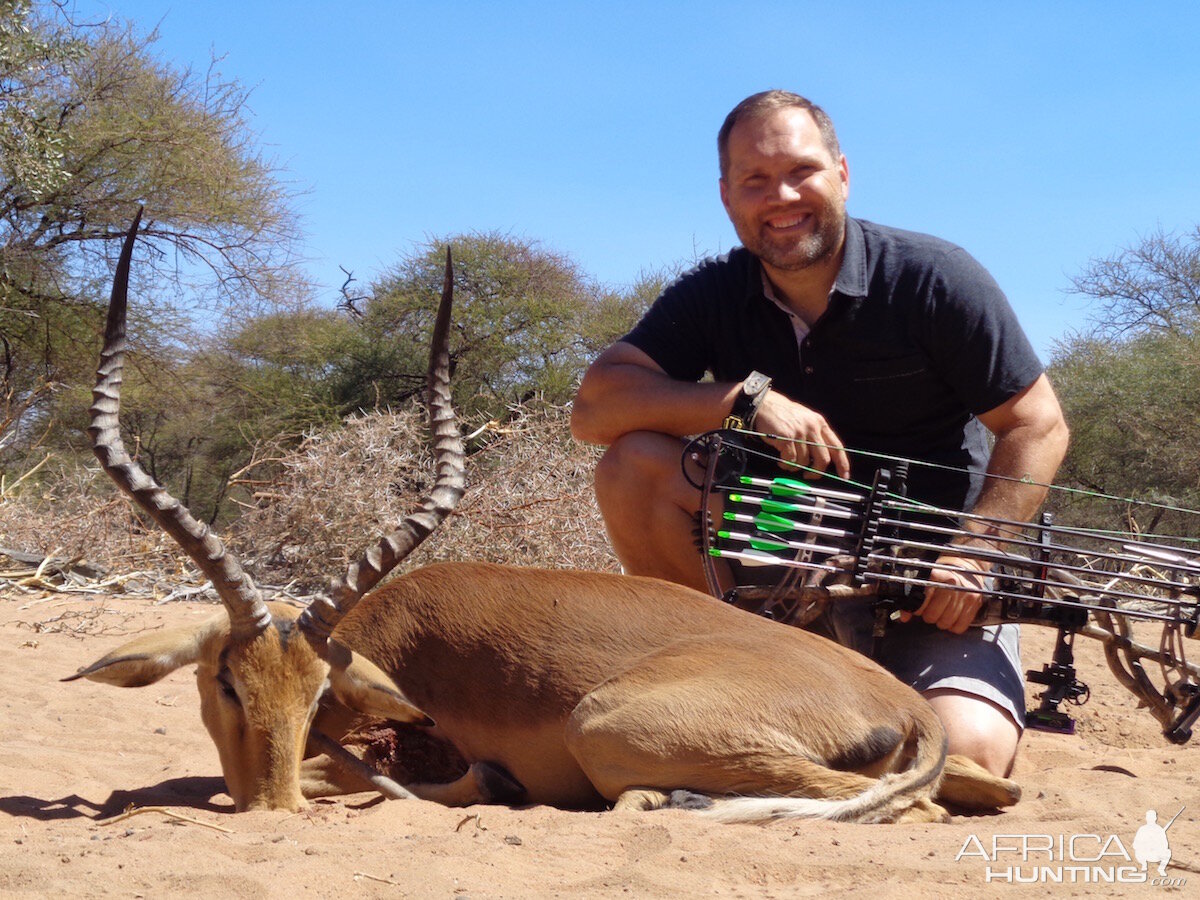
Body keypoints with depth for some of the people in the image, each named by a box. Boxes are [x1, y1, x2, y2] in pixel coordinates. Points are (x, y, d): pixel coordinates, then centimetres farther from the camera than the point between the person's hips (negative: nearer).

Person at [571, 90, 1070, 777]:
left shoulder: (936, 278, -11)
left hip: (929, 577, -2)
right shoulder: (712, 297, -3)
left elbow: (1039, 427, -8)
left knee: (967, 751, -29)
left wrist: (972, 553, -22)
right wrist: (749, 396, -25)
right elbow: (594, 410, -14)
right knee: (636, 461, -18)